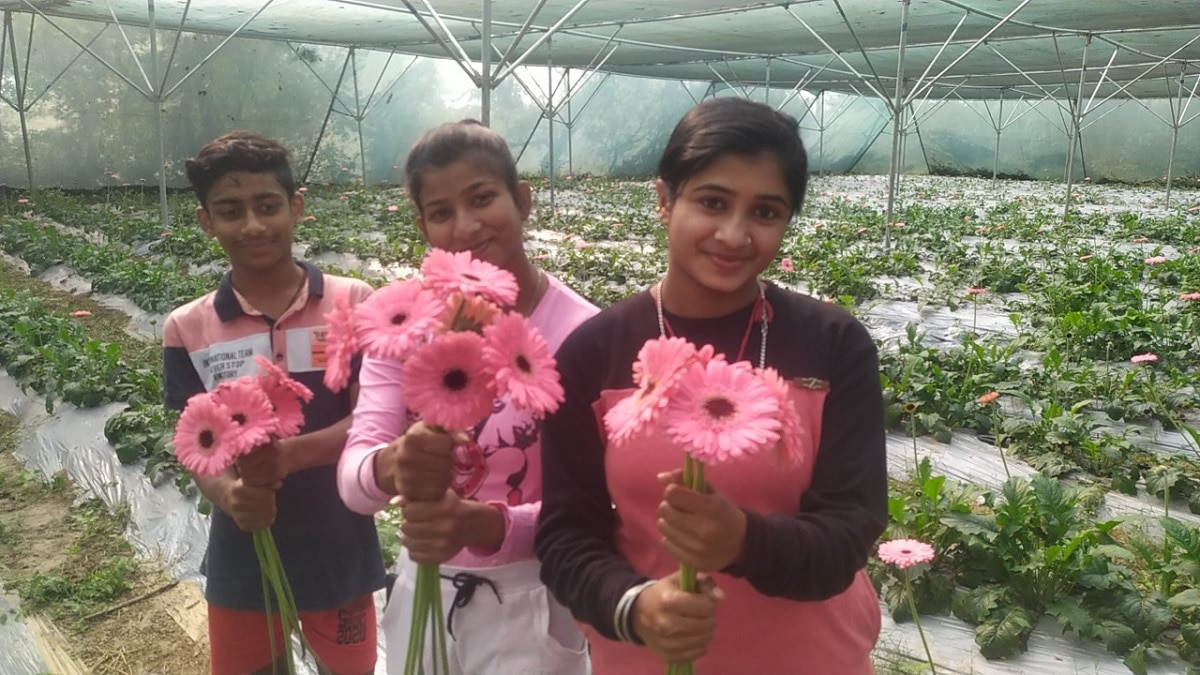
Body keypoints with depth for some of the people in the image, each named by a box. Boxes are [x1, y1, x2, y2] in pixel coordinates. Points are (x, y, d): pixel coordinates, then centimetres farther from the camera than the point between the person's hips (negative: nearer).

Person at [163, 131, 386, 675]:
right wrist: (228, 494, -25)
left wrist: (290, 454, -29)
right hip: (241, 560, 1)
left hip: (339, 552, -1)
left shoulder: (353, 304, -9)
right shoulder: (187, 330, -4)